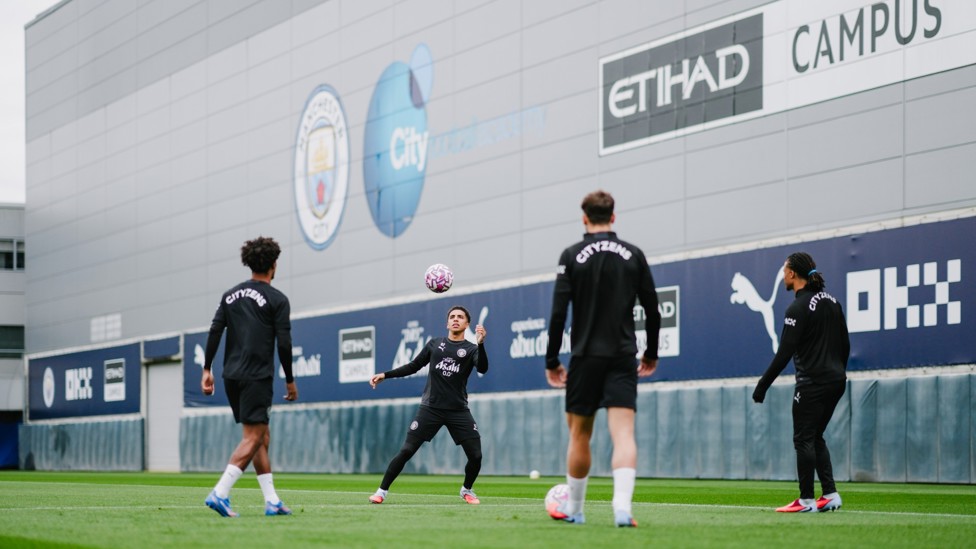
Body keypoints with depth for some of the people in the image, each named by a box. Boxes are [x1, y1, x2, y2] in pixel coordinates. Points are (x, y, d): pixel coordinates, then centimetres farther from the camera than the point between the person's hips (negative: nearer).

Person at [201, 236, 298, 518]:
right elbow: (284, 343, -7)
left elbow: (214, 332, 6)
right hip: (257, 377, -7)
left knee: (262, 438, 13)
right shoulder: (277, 299, -4)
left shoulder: (230, 295, 12)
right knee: (253, 438, -7)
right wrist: (290, 381, 2)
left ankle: (272, 501, 12)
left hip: (232, 377, 7)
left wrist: (207, 370, 9)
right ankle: (219, 493, -21)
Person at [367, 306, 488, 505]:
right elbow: (413, 367, 17)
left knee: (475, 456, -6)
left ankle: (466, 490, 21)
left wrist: (480, 343, -32)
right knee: (406, 451, -8)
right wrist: (385, 375, 9)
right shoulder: (435, 343, 11)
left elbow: (482, 369, -17)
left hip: (458, 411, 0)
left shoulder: (470, 349, 3)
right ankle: (382, 491, 3)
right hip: (431, 408, 1)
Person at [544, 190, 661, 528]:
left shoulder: (572, 256, -2)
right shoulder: (633, 255, 4)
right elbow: (652, 310, 6)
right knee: (623, 433, -6)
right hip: (623, 357, 1)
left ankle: (573, 510, 22)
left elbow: (558, 313, -6)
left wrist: (551, 361, 1)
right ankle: (622, 507, -24)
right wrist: (651, 354, 19)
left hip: (586, 357, -1)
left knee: (579, 434, 12)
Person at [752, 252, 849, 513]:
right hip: (836, 381, 8)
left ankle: (806, 500, 0)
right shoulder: (831, 301, 11)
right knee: (816, 438, 16)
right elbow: (845, 345, 16)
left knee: (804, 439, -1)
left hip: (812, 383, -8)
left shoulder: (799, 307, -14)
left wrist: (762, 386, -14)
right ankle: (830, 494, 10)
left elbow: (784, 354, -18)